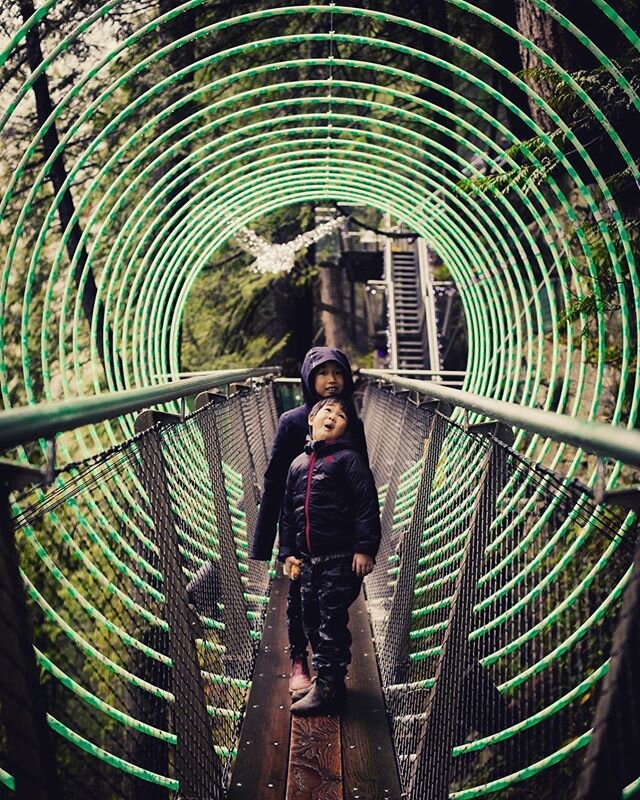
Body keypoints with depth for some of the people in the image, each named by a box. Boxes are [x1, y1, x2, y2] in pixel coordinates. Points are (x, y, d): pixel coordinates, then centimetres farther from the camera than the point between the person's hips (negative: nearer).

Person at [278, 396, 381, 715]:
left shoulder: (349, 459, -4)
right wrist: (287, 551, 14)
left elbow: (367, 506, -11)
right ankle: (326, 679, 27)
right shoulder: (298, 464, 15)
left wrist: (365, 548, -17)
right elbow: (288, 512, 20)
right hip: (308, 559, 7)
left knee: (332, 623, -3)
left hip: (340, 558, -7)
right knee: (312, 622, 13)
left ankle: (328, 686, 5)